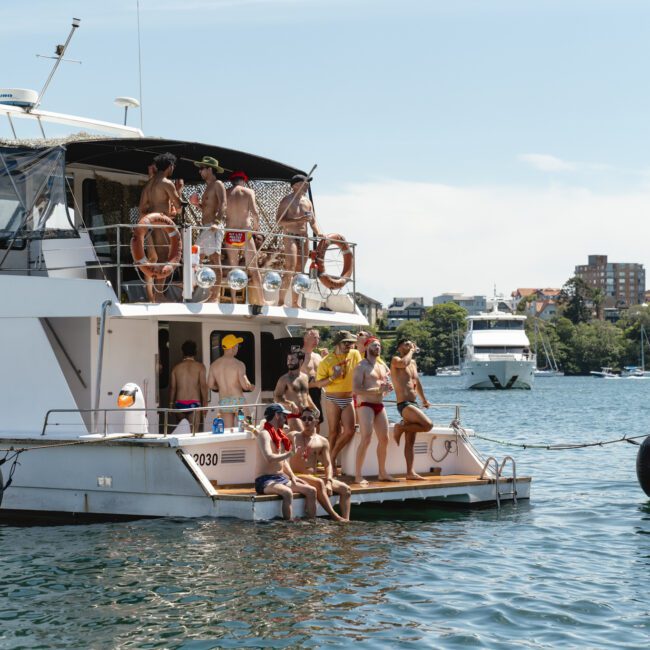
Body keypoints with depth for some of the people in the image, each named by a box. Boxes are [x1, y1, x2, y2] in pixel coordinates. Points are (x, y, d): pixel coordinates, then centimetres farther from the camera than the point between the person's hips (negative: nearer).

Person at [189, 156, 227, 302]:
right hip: (206, 228, 10)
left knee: (215, 261, -10)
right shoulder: (208, 187, 24)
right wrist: (197, 204, 12)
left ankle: (215, 296, -11)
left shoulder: (218, 185, -5)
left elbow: (223, 204, -21)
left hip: (214, 227, -10)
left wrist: (217, 222, -34)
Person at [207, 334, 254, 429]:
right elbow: (245, 385, -17)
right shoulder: (238, 364, -11)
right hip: (238, 400, -4)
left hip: (223, 402, 4)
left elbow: (210, 385, 7)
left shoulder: (214, 365, 3)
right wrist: (251, 387, 5)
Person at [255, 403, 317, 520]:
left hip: (281, 478, 9)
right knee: (287, 493, -37)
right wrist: (289, 453, -16)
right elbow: (269, 458, -25)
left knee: (311, 490, -2)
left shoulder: (280, 434, 18)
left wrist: (292, 476, 10)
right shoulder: (264, 434, -10)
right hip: (266, 480, -9)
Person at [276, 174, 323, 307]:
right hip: (290, 237, -7)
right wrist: (297, 220, -23)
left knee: (299, 272, 7)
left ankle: (295, 303, 11)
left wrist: (318, 232, -5)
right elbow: (278, 221, -13)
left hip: (304, 238, 7)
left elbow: (313, 221, 15)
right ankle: (281, 301, -14)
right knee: (290, 271, -16)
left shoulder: (307, 201, 14)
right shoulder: (287, 200, -5)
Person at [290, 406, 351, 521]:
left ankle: (346, 520, -17)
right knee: (319, 483, -35)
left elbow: (327, 465, 6)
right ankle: (335, 517, -35)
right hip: (297, 476, -6)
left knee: (345, 489, -7)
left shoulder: (323, 442, 11)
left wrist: (328, 482, -9)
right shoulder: (294, 437, 0)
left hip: (314, 477, 6)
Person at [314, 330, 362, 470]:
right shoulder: (327, 361, -7)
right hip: (333, 399, -3)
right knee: (334, 432, 1)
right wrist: (332, 377, -21)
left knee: (349, 431, -6)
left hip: (348, 399, 3)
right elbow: (318, 383, -6)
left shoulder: (355, 354, 2)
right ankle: (332, 463, 14)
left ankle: (333, 456, 13)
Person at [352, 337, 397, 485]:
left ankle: (382, 473, 19)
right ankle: (358, 476, -13)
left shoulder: (383, 366, 18)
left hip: (380, 405, 8)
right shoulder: (361, 366, -6)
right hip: (365, 405, -8)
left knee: (384, 439, 8)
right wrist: (377, 390, -21)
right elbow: (356, 389, -16)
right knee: (366, 439, -15)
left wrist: (388, 388, 2)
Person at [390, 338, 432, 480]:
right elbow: (404, 363, -30)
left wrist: (424, 399, 41)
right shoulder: (395, 360, -5)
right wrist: (411, 351, -12)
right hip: (404, 404, -9)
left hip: (413, 404, 9)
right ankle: (400, 427, -7)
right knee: (428, 425, -24)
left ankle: (410, 472, 6)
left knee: (410, 441, 6)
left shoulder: (413, 363, 19)